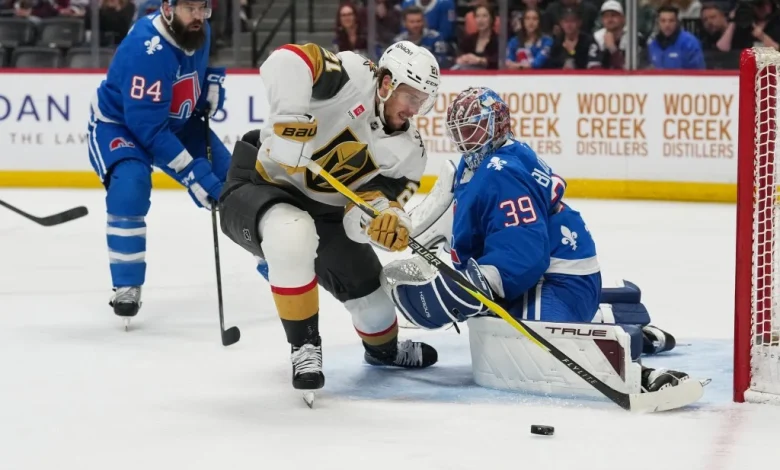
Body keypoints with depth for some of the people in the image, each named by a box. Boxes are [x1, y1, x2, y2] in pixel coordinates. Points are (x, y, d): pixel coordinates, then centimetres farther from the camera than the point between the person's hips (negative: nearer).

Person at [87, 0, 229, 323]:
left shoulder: (199, 30, -13)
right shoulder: (145, 49, -37)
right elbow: (149, 128, -38)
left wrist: (214, 80, -4)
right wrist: (194, 174, -39)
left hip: (176, 121, 7)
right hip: (118, 124, -7)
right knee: (130, 184, -34)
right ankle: (127, 286, -23)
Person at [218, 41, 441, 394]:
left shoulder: (407, 152, -3)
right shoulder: (354, 77, -22)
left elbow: (362, 214, -12)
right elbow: (286, 60, -37)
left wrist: (387, 221, -35)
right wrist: (290, 119, -45)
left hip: (320, 210, 7)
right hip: (257, 187, -7)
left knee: (365, 281, 13)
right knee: (292, 233, -39)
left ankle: (384, 349, 50)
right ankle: (304, 348, -22)